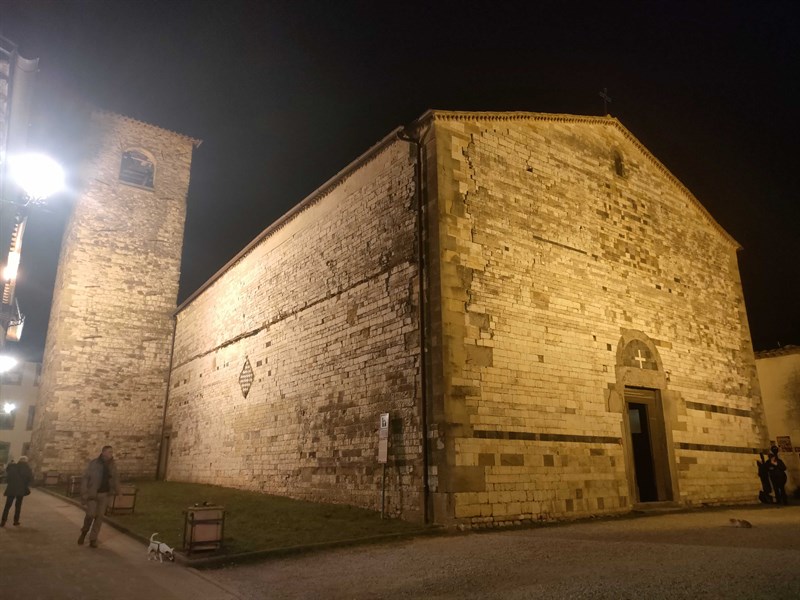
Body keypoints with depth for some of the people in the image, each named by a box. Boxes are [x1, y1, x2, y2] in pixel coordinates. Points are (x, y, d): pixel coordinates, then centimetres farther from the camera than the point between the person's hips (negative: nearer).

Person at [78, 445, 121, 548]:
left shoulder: (112, 464, 2)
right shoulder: (93, 463, -10)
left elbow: (115, 478, 13)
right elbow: (85, 478, -10)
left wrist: (116, 490, 2)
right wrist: (84, 494, -16)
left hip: (105, 494, 3)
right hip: (92, 494, -3)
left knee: (99, 516, 4)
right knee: (90, 514, -6)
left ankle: (93, 539, 16)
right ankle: (84, 532, 25)